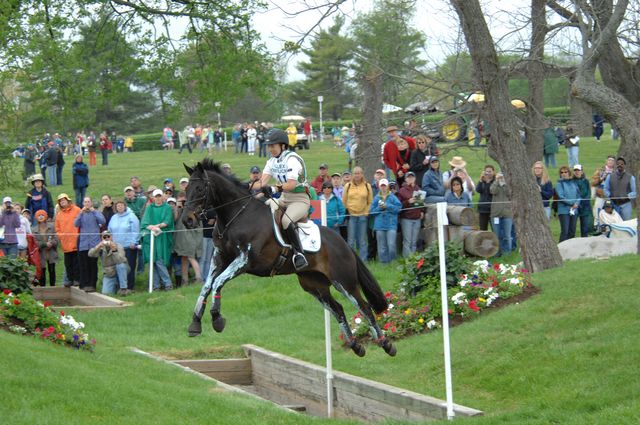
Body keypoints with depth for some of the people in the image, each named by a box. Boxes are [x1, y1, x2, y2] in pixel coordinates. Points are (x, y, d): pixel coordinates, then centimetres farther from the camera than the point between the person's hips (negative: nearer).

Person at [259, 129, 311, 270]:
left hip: (300, 199, -8)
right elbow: (263, 180, -4)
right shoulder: (272, 161, 8)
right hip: (284, 199, 8)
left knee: (286, 220, -34)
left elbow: (292, 184, -27)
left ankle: (299, 253, -28)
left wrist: (277, 188, -40)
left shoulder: (292, 159, -16)